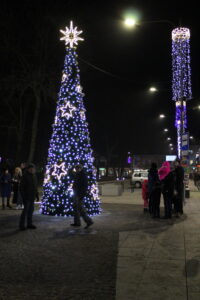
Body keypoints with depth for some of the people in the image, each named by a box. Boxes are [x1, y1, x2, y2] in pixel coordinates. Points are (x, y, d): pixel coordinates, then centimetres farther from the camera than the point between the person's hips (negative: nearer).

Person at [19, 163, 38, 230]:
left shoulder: (34, 176, 9)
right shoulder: (25, 176, -13)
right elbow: (21, 187, -15)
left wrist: (37, 194, 11)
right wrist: (23, 196, -20)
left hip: (32, 196, 7)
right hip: (26, 196, -7)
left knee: (31, 209, 9)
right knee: (26, 210, -8)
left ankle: (29, 224, 18)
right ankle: (21, 225, 1)